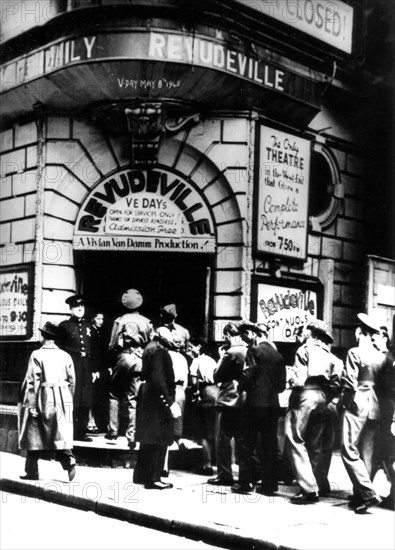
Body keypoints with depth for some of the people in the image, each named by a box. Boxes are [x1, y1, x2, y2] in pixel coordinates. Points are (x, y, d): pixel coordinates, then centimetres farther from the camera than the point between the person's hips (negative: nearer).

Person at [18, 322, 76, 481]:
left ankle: (32, 471, 16)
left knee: (33, 436, 9)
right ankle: (69, 463, -14)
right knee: (61, 433, 5)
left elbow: (32, 381, -11)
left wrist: (31, 405, -10)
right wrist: (68, 401, 17)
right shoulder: (65, 356, 5)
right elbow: (72, 381, 7)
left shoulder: (37, 355, -8)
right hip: (62, 400, 3)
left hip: (42, 399, -3)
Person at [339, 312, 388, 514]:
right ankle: (359, 496, 16)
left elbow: (349, 383, -14)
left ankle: (368, 493, -10)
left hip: (356, 405, -6)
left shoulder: (355, 352, -10)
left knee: (350, 451, -2)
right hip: (374, 406, 6)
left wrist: (341, 402, -1)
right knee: (366, 453, 11)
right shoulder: (381, 356, 7)